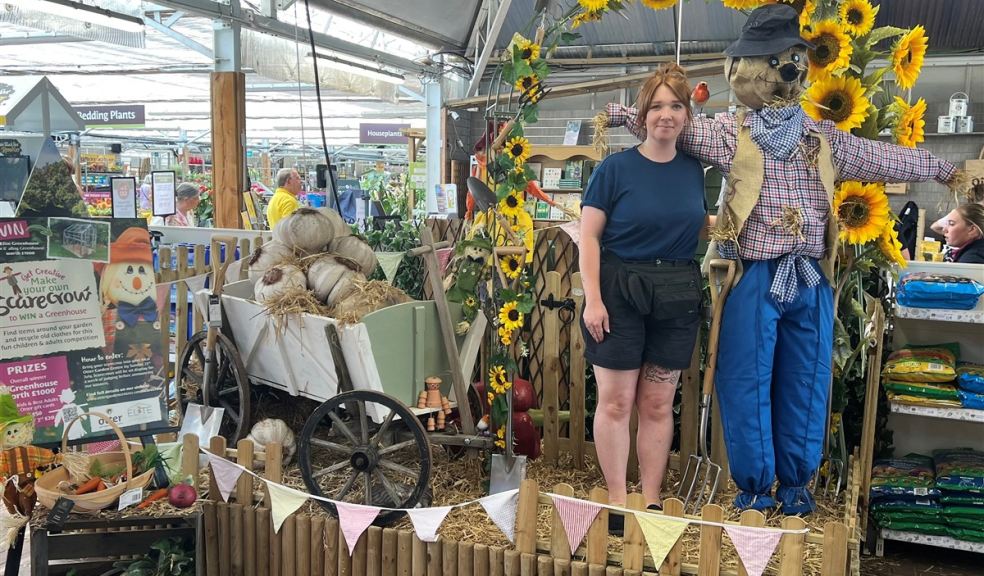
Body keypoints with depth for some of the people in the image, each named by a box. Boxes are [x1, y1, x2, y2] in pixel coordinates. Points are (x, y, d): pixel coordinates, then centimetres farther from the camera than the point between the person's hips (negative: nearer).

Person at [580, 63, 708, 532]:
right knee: (616, 402, 1)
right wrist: (592, 299, -14)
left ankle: (652, 499, 22)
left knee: (658, 404, 10)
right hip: (620, 291, -3)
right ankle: (617, 500, 14)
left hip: (677, 297, 4)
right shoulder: (616, 168, -5)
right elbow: (589, 237, -6)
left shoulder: (693, 170, 8)